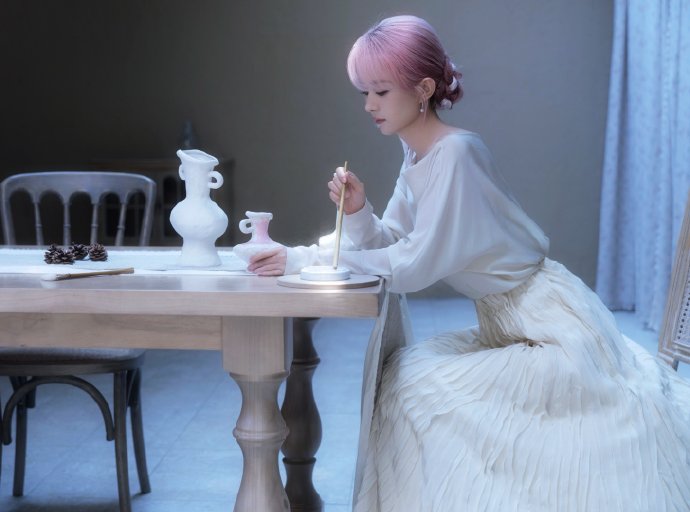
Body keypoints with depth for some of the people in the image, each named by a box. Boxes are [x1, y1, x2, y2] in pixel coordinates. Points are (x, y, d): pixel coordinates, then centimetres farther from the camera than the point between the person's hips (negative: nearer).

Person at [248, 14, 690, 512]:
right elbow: (391, 246, 7)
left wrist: (303, 259, -22)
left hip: (551, 332, -9)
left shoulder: (454, 153, -21)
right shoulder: (417, 157, 6)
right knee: (401, 376, 4)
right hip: (506, 327, 9)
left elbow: (414, 266, -24)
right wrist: (358, 212, -13)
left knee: (417, 391, -13)